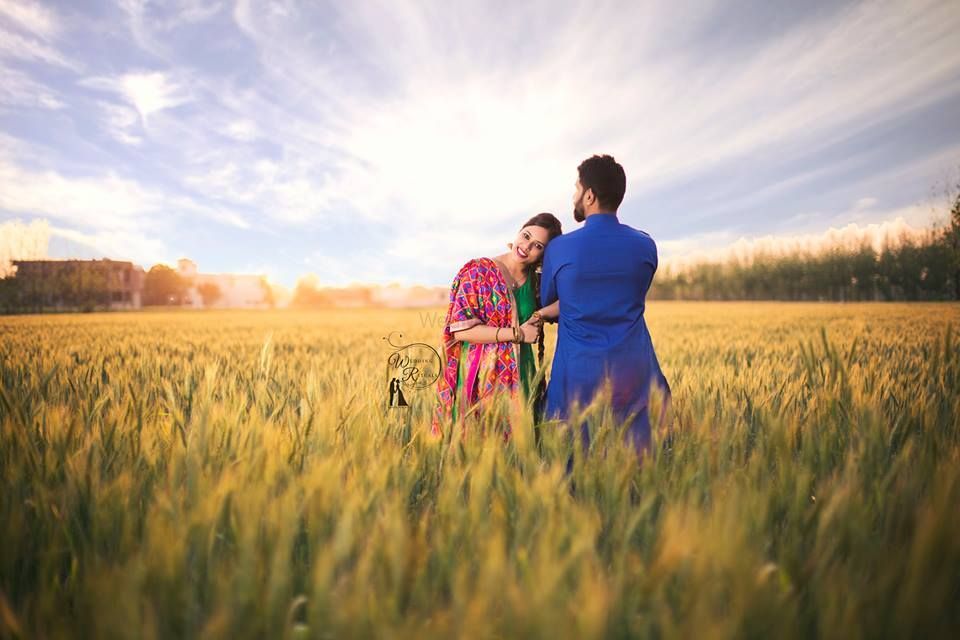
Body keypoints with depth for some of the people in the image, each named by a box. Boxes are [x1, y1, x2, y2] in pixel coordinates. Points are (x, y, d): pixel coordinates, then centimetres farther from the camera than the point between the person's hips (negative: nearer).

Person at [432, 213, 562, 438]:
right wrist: (518, 333, -14)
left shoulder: (535, 282, 8)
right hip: (481, 377, -4)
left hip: (520, 377, 5)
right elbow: (460, 330, -13)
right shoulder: (479, 272, -7)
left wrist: (540, 314, -10)